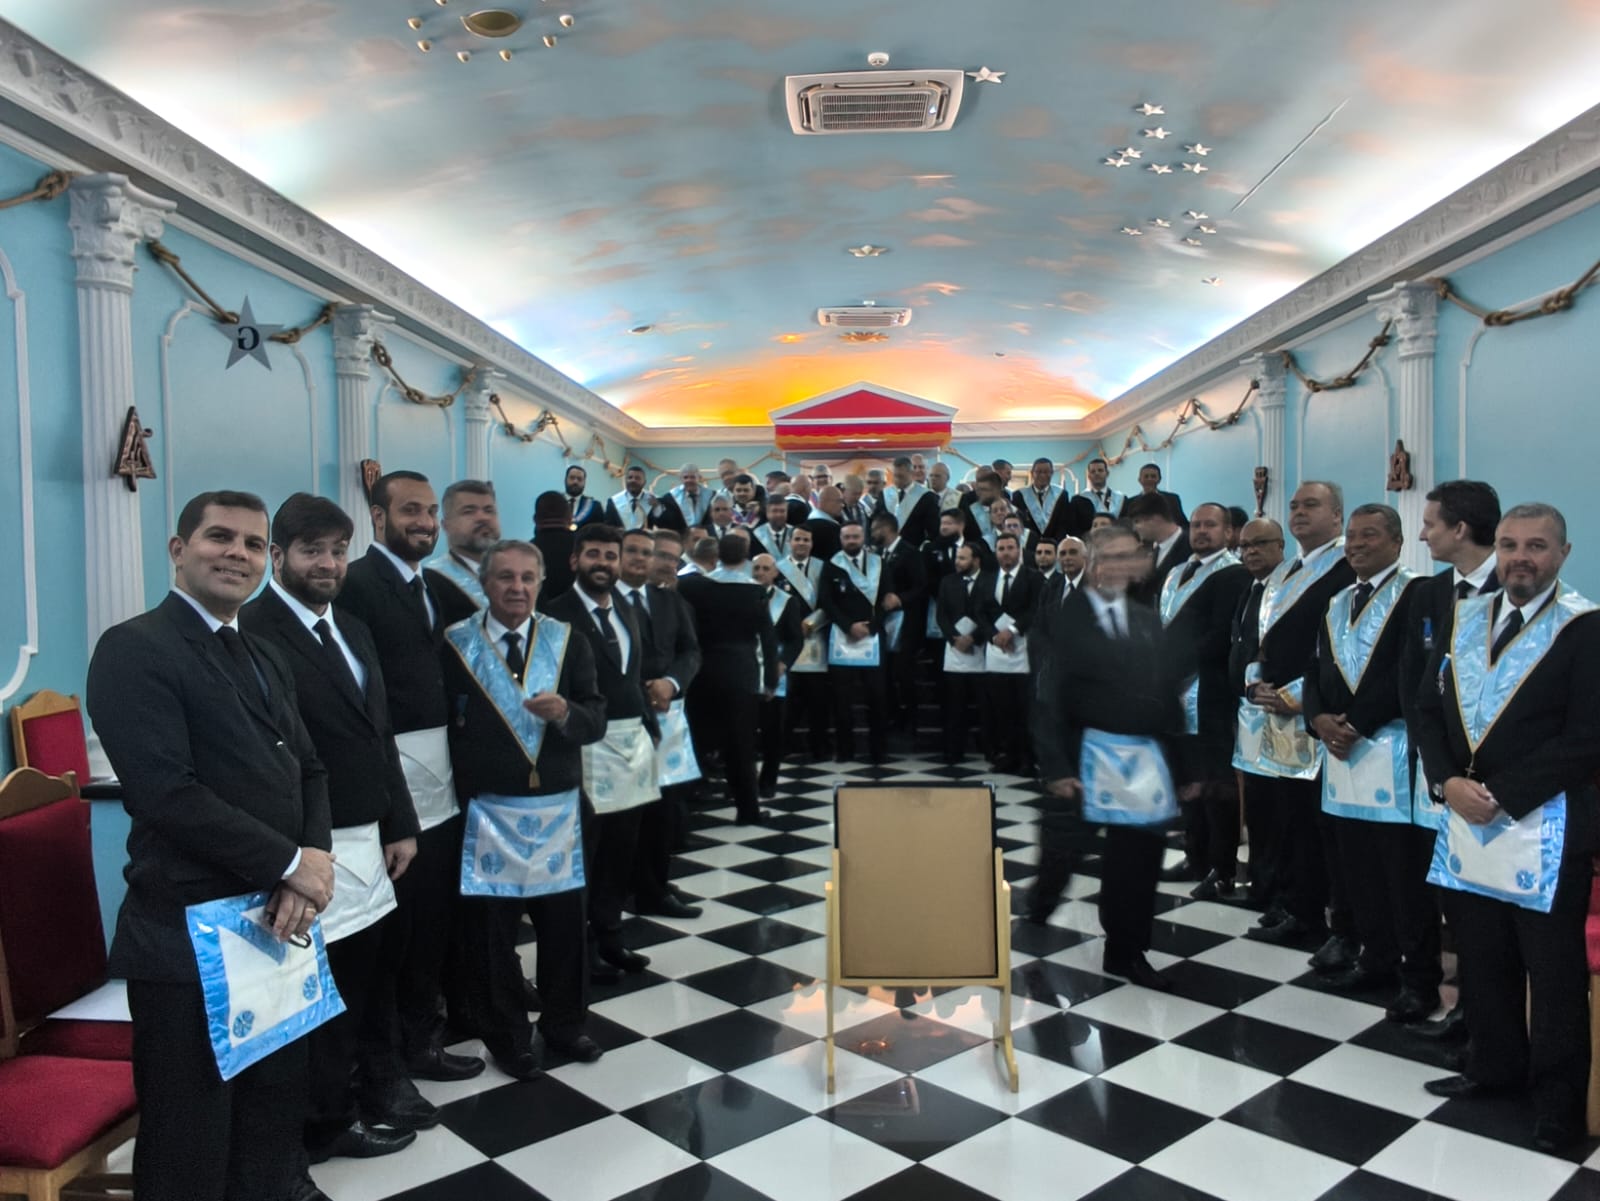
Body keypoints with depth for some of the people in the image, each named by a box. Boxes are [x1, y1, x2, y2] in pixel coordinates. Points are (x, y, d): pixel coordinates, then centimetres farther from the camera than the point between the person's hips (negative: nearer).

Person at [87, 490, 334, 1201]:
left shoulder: (263, 658, 15)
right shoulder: (135, 649, -12)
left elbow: (308, 770, 11)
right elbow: (165, 793, -21)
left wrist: (313, 862, -8)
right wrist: (291, 864, -16)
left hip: (277, 925, 8)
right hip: (190, 936, -7)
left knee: (275, 1121, 21)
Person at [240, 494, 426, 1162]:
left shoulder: (352, 630, 14)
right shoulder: (253, 633, -15)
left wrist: (400, 825, 15)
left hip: (368, 838, 8)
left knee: (370, 975, 20)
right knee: (329, 991, 8)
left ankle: (379, 1083, 40)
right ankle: (328, 1122, 29)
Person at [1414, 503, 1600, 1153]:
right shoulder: (1463, 618, 7)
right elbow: (1428, 708, 9)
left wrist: (1501, 795, -17)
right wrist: (1448, 782, -7)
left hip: (1547, 824, -5)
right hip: (1468, 818, 5)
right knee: (1481, 955, 14)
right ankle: (1495, 1065, 33)